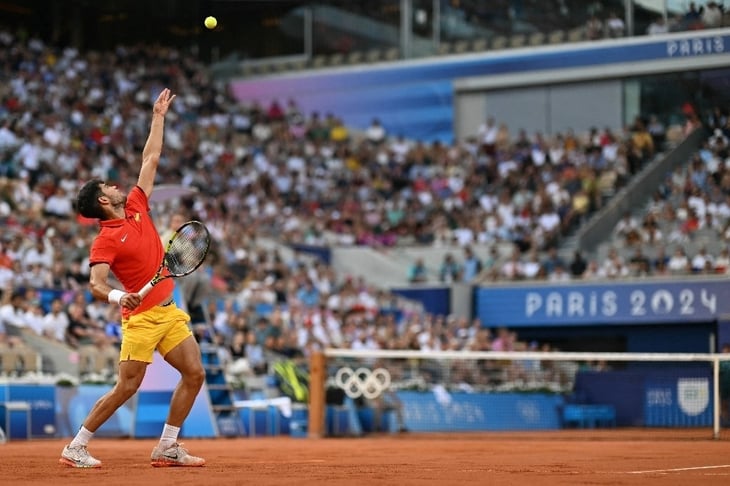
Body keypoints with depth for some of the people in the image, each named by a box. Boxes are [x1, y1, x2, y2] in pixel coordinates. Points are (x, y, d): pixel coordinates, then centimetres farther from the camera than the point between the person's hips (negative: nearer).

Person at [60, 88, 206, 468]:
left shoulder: (136, 207, 9)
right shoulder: (106, 239, -11)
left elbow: (150, 160, 16)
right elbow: (95, 284, -19)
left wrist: (158, 117, 18)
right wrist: (116, 296, -40)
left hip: (169, 311, 8)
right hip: (141, 316, -8)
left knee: (194, 374, 2)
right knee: (127, 387, -9)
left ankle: (167, 448, 8)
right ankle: (75, 448, 1)